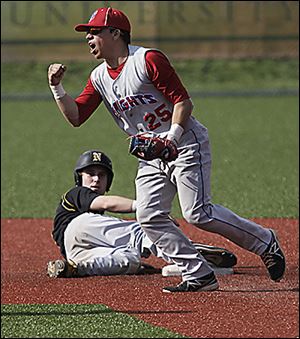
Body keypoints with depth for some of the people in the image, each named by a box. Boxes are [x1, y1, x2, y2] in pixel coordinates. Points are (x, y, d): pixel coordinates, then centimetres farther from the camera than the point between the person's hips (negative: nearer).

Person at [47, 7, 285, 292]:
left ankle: (264, 242, 3)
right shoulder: (99, 78, 9)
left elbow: (183, 100, -15)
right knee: (148, 216, -7)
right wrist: (57, 87, -5)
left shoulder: (148, 60, -13)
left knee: (197, 214, -15)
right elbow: (75, 117, 9)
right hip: (151, 157, 8)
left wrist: (172, 137, -26)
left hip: (185, 143, -8)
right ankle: (198, 276, -3)